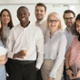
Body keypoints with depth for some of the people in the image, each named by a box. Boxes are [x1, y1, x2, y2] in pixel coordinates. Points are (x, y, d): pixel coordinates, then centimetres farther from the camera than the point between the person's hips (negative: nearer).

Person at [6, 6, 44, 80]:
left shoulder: (37, 30, -2)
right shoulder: (13, 30, 3)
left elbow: (41, 51, 0)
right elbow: (8, 50, 4)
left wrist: (37, 67, -1)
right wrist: (15, 55, -15)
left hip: (30, 65, -1)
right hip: (15, 65, 1)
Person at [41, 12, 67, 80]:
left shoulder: (62, 36, -13)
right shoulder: (47, 35, 6)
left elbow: (60, 56, -15)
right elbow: (45, 52, 11)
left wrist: (52, 74, -15)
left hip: (56, 66, -5)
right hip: (44, 66, 6)